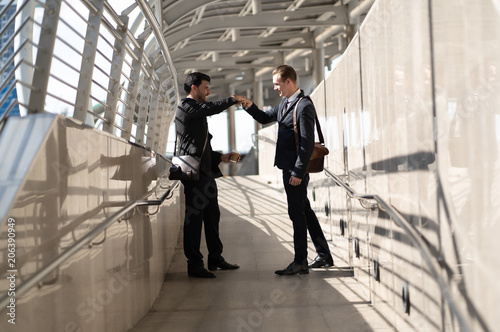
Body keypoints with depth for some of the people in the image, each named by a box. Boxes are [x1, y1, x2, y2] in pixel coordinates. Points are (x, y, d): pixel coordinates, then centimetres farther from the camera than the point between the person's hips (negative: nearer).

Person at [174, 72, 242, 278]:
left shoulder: (197, 112, 25)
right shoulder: (186, 107, -5)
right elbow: (212, 108, -21)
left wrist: (221, 157, 17)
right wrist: (233, 100, -8)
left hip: (205, 172, 10)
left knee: (212, 216, 14)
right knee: (194, 217, -6)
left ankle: (215, 259, 24)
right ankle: (194, 265, -1)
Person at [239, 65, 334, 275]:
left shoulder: (304, 106, -16)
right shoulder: (285, 104, 13)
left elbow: (308, 143, -20)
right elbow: (265, 118, 25)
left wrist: (298, 172, -21)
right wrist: (250, 107, 6)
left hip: (295, 170, -10)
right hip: (289, 167, 10)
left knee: (297, 213, -2)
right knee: (305, 211, 16)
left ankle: (300, 262, 7)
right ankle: (324, 256, 26)